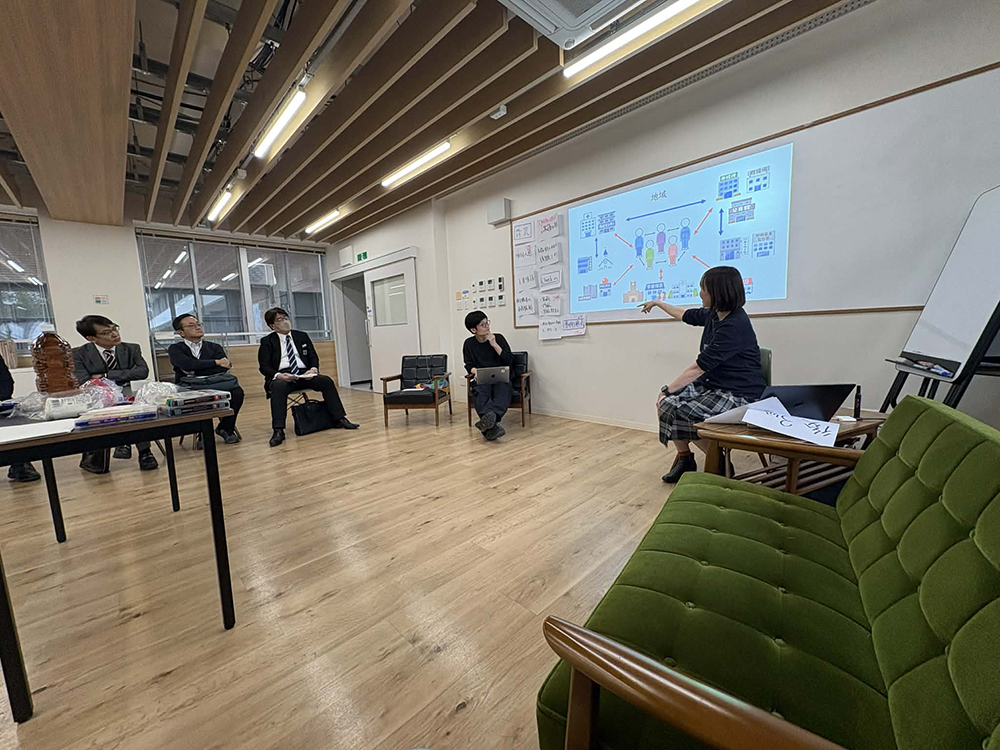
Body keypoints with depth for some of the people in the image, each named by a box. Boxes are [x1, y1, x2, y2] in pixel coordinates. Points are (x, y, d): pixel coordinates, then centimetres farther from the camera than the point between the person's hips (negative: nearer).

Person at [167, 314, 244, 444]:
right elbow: (188, 364, -16)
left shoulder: (214, 347, 13)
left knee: (236, 392, -28)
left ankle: (226, 428, -4)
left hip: (215, 388, 2)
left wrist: (196, 372, -10)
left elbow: (223, 369, -5)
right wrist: (216, 362, -10)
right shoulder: (175, 349, 7)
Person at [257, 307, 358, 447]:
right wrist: (278, 375, -22)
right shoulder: (267, 341, 7)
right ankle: (278, 431, -37)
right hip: (281, 376, -3)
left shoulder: (302, 336, 17)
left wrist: (313, 369, -10)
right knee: (278, 386, -37)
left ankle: (339, 419, -17)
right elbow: (264, 367, 0)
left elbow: (313, 357, 13)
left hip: (304, 374, 3)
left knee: (326, 381, -22)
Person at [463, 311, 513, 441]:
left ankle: (491, 417, -61)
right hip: (481, 380, 0)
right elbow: (469, 366, 11)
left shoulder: (498, 338, 6)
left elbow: (509, 360, 1)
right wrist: (475, 371, -13)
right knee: (480, 392, -35)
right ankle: (493, 425, -55)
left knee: (503, 390, -36)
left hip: (500, 379, 0)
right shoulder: (469, 344, 9)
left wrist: (495, 345, -9)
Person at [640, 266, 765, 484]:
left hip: (739, 395, -9)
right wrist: (658, 303, 39)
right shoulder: (713, 315, 3)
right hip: (713, 384, 9)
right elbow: (686, 315, 26)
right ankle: (685, 459, 12)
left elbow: (698, 368, -25)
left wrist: (667, 390, -19)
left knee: (679, 411, -24)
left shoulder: (734, 326, -24)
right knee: (666, 403, -4)